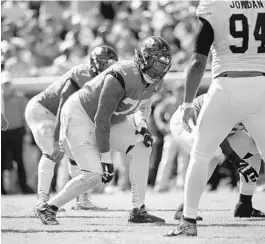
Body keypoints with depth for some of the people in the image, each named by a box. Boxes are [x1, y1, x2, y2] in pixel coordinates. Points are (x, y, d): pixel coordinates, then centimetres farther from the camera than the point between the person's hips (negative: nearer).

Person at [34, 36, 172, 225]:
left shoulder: (154, 82, -6)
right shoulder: (121, 78, -32)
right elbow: (102, 118, -28)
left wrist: (142, 127, -5)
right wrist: (105, 157, -25)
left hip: (110, 122, 9)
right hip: (79, 115, -9)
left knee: (142, 147, -4)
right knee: (94, 175, -18)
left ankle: (138, 211, 1)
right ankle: (48, 208, -1)